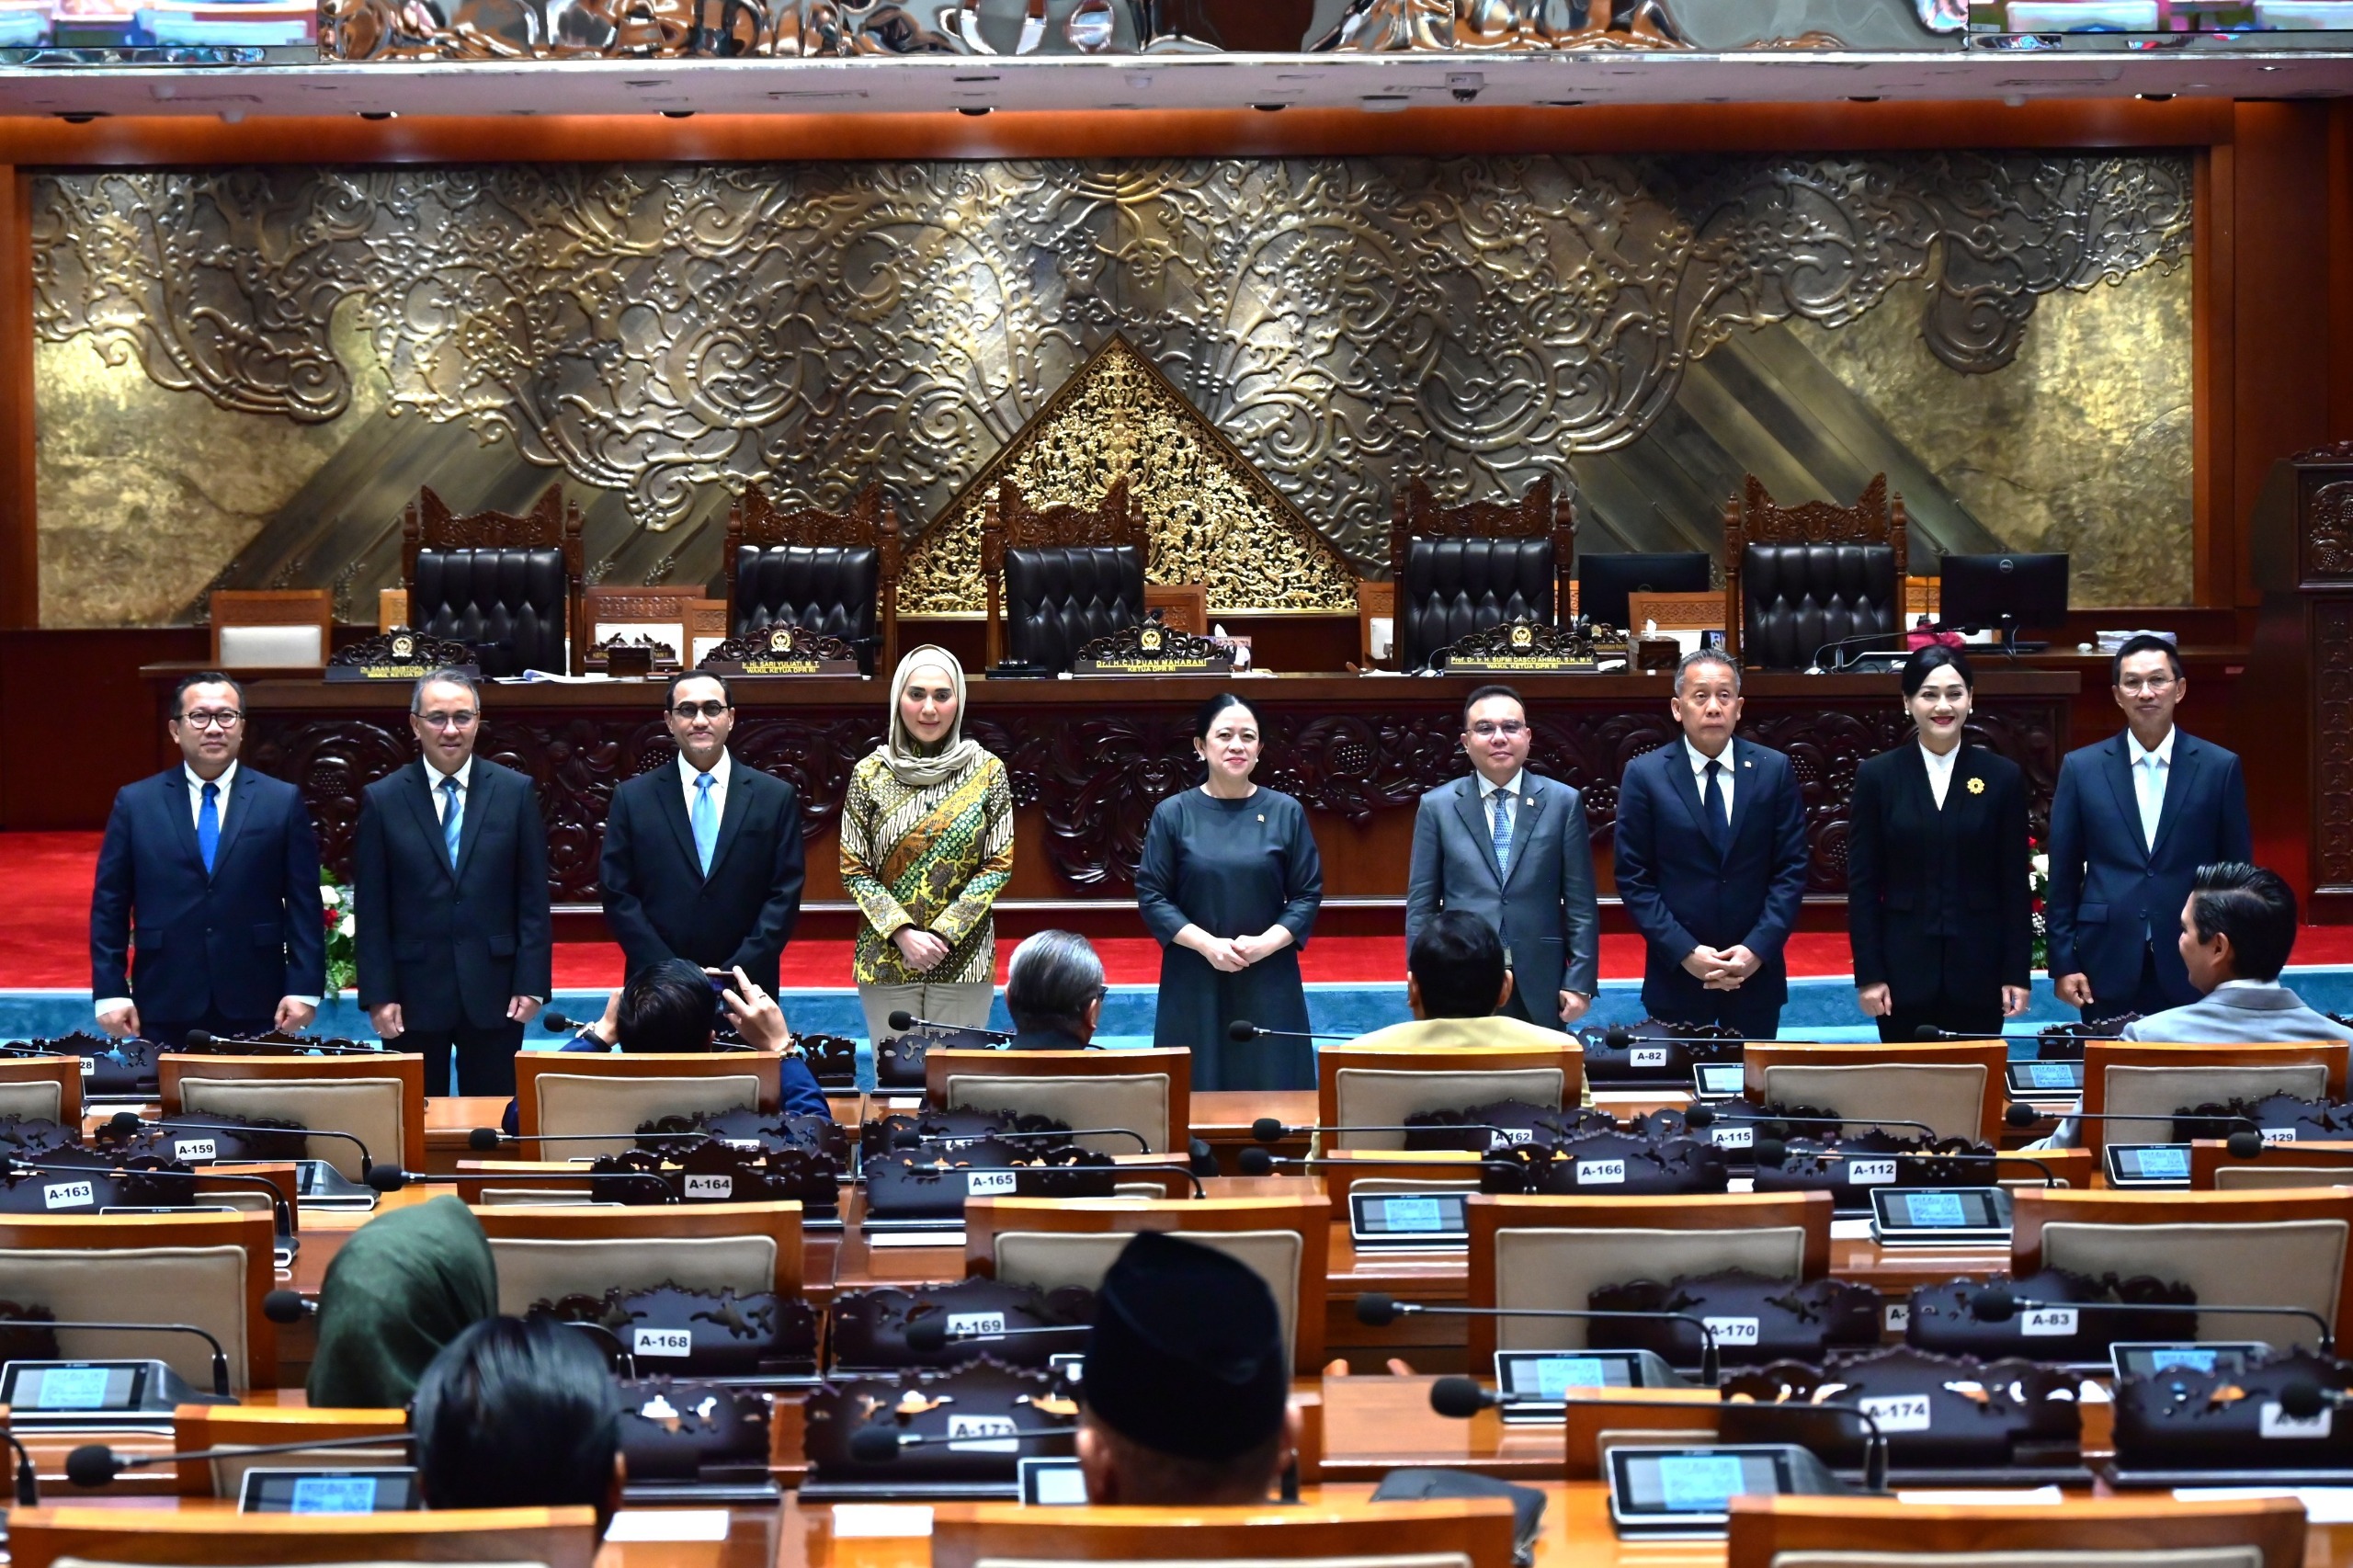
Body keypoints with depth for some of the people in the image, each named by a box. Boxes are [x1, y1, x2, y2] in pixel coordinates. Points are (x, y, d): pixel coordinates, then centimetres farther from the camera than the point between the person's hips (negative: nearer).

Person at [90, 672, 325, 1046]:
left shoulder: (283, 802, 6)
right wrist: (111, 993, -1)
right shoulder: (135, 803, 7)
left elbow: (304, 906, 4)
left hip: (254, 1011, 0)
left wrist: (304, 989, -4)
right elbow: (109, 908, 7)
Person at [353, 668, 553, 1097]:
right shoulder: (383, 800, 2)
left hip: (493, 992, 1)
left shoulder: (515, 792, 4)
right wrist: (378, 995, -4)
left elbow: (533, 898, 4)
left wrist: (531, 983, -2)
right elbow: (371, 910, 2)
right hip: (414, 994, 0)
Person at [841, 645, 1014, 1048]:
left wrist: (942, 933, -10)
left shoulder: (987, 772, 2)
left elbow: (1000, 865, 0)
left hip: (964, 959, 0)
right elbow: (853, 871, 1)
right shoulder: (870, 773, 2)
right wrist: (903, 935, -12)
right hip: (887, 961, 0)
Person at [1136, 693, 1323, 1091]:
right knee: (1197, 1095, -1)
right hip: (1194, 985, -1)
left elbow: (1308, 895, 4)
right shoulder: (1173, 814, 1)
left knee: (1271, 1095, 0)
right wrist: (1207, 944, -12)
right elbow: (1151, 897, 0)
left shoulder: (1285, 812, 3)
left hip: (1269, 984, 1)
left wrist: (1266, 943, -11)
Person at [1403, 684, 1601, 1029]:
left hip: (1539, 987, 0)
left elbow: (1581, 903, 4)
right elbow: (1421, 906, 6)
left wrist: (1580, 982, -2)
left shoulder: (1563, 802, 5)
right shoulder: (1437, 807, 6)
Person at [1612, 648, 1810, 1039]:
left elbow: (1791, 870, 2)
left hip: (1756, 973, 1)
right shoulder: (1644, 775, -2)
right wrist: (1684, 953, -12)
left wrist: (1758, 949, -9)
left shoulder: (1775, 770, 3)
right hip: (1676, 975, -1)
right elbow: (1634, 879, -3)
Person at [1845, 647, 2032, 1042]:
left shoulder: (2003, 777, 4)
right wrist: (1868, 974, -3)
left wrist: (2018, 973, 0)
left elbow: (2015, 884, 4)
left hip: (1979, 971, 0)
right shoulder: (1878, 776, 2)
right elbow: (1862, 884, 2)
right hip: (1904, 971, 0)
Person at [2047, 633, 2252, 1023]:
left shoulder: (2220, 768, 4)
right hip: (2108, 968, 0)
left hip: (2192, 972, 0)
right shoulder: (2081, 768, 5)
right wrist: (2063, 963, 2)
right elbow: (2063, 875, 7)